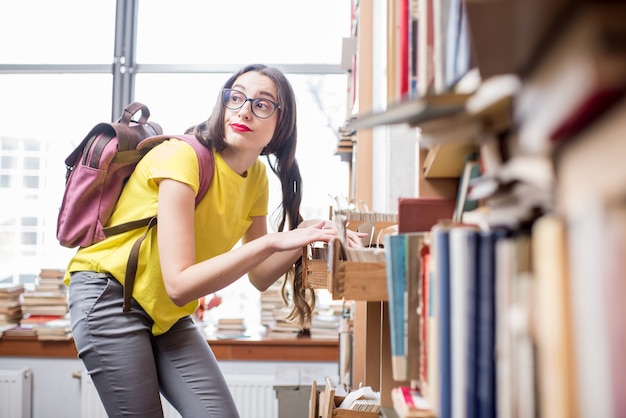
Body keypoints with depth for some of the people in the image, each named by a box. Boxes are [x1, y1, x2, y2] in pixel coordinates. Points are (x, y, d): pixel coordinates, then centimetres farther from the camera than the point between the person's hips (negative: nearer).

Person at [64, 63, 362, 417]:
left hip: (168, 314, 6)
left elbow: (259, 276, 3)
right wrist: (272, 242, -33)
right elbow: (179, 284, -29)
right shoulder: (182, 156, -23)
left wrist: (304, 238, -15)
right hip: (110, 295, -6)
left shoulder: (257, 177, -2)